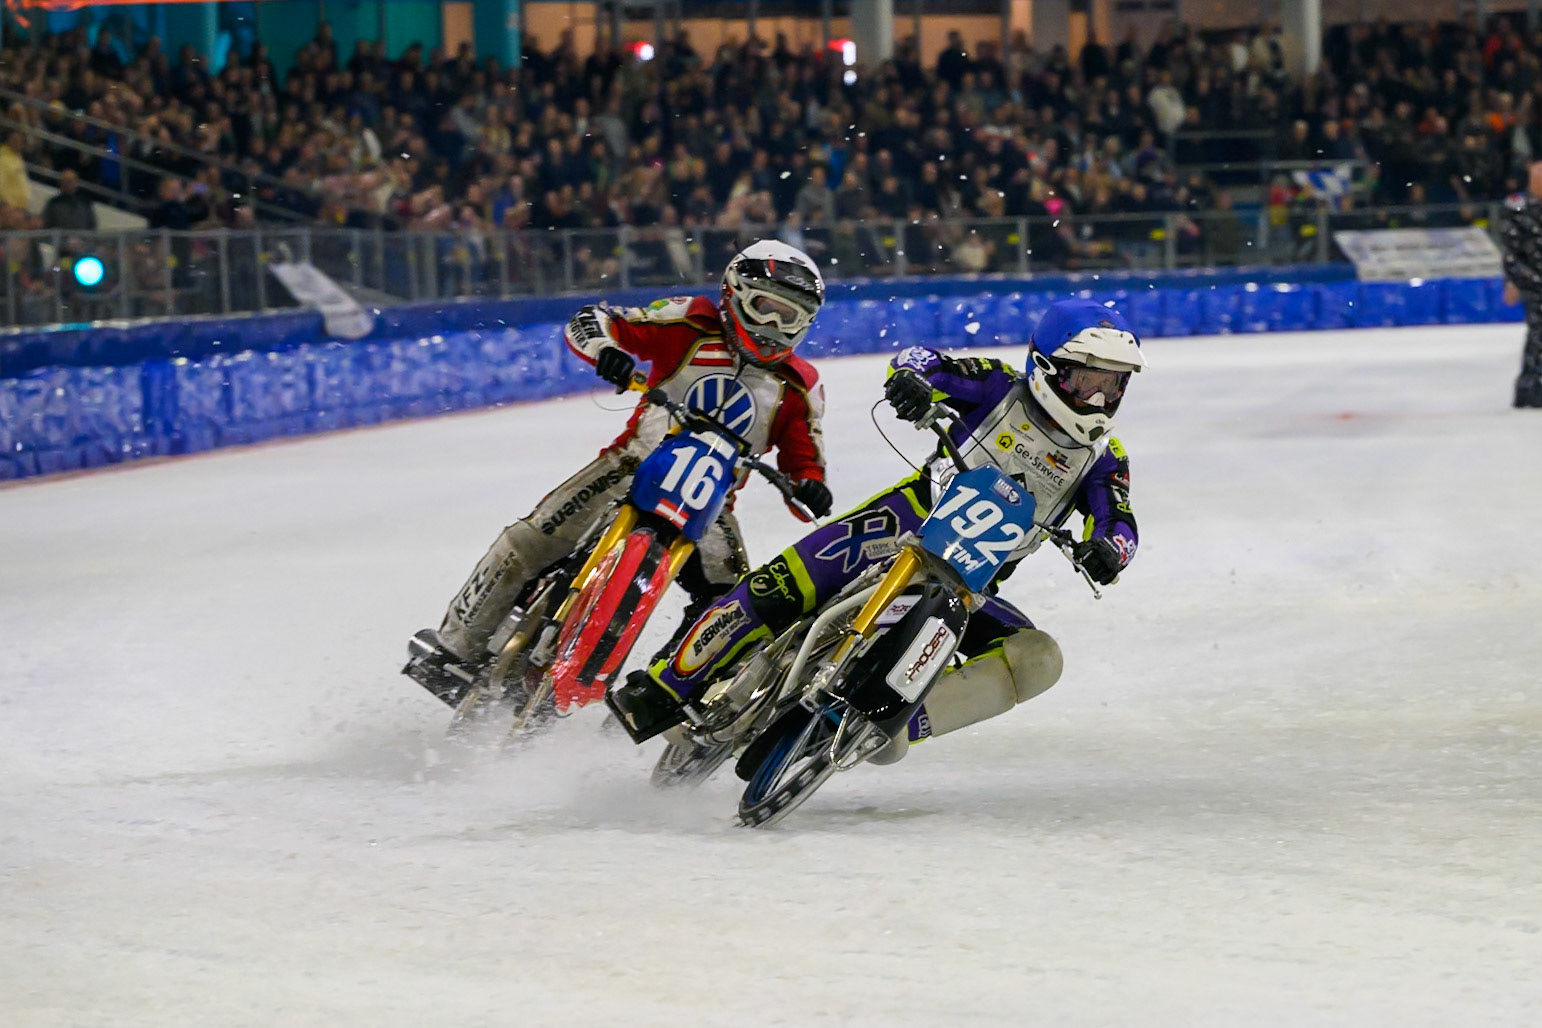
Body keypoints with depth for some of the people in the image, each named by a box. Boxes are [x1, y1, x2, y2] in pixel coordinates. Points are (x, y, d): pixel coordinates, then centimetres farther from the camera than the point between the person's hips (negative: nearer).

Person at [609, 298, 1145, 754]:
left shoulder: (1102, 458, 5)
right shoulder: (1001, 386, -1)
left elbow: (1120, 526, -3)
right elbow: (920, 360, -8)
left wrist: (1107, 549, -28)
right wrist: (912, 378, -33)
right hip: (913, 518, -3)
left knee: (1037, 660, -24)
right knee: (782, 585, -24)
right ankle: (662, 691, -14)